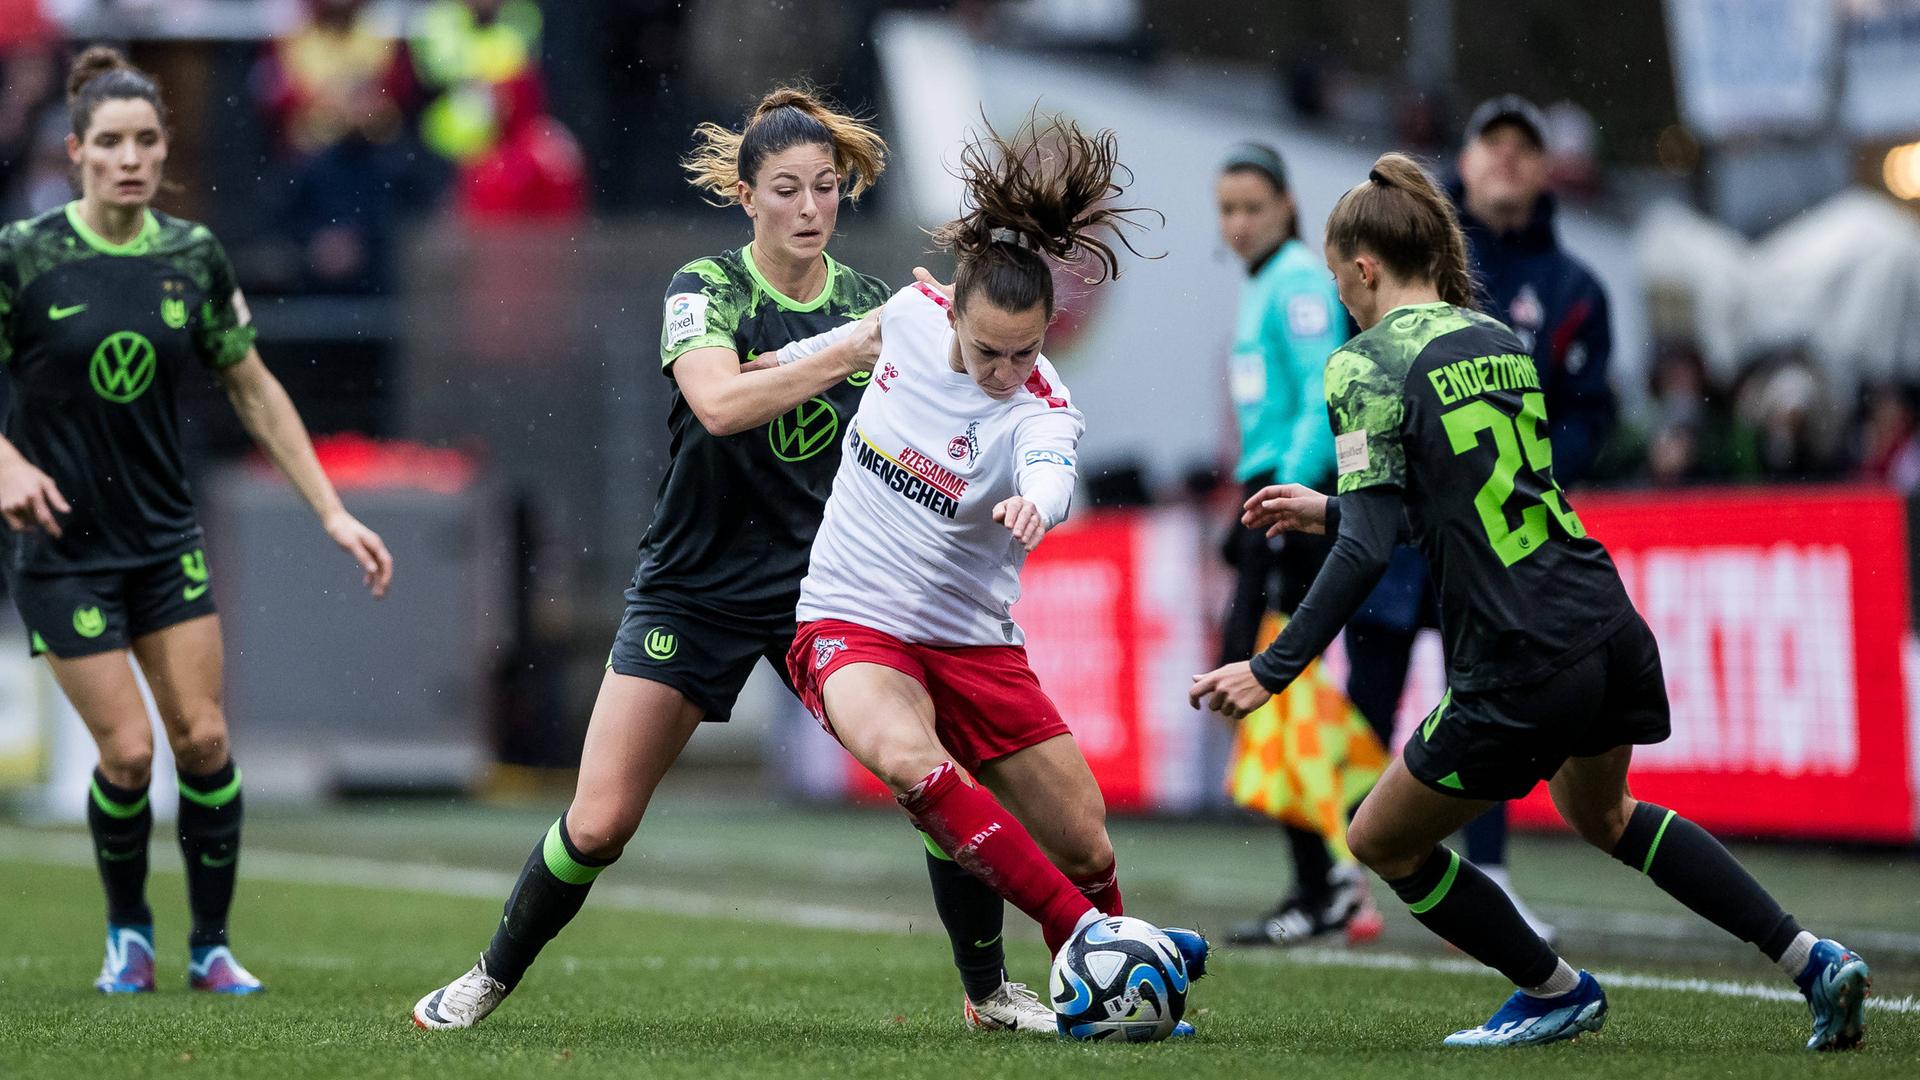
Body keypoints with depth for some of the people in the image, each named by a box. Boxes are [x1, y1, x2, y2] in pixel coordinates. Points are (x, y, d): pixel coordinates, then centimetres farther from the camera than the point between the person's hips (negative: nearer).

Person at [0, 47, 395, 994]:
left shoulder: (194, 256, -1)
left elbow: (254, 391, 8)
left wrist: (332, 512, 4)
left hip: (166, 539, 3)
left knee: (203, 739, -4)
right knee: (127, 751, -7)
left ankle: (211, 946, 11)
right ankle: (127, 931, 18)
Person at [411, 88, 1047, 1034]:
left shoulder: (865, 301, 3)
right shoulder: (706, 289, -9)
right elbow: (718, 403, -30)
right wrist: (840, 357, -37)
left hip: (829, 587, 3)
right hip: (696, 590, -3)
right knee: (599, 823, -6)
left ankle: (987, 990, 10)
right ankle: (493, 978, 20)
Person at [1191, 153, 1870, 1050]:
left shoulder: (1367, 365, -8)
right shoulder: (1496, 339, 14)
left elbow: (1368, 548, -17)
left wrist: (1270, 672, -16)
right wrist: (1333, 510, 30)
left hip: (1521, 666, -8)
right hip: (1608, 627, 8)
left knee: (1384, 842, 15)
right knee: (1600, 815, 33)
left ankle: (1555, 992, 25)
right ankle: (1812, 960, 24)